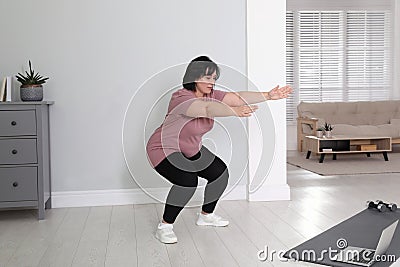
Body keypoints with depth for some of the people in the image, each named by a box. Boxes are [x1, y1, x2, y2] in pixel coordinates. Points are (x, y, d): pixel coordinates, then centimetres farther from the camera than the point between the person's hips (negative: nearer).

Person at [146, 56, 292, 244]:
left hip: (190, 151, 9)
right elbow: (208, 109, -50)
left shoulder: (210, 95, -6)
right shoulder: (182, 98, -30)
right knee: (187, 180, -31)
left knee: (220, 173, 4)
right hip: (164, 150, -9)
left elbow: (237, 97, -18)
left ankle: (206, 215, 25)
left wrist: (268, 96, -29)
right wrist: (235, 111, -65)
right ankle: (164, 227, -14)